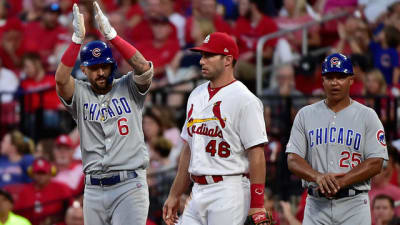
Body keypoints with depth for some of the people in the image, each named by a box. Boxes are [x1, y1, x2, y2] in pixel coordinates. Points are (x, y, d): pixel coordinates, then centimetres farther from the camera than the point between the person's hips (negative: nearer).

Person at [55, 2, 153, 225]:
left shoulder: (128, 88, 5)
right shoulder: (80, 94, 8)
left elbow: (144, 68, -14)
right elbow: (61, 79, -12)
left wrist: (110, 33, -19)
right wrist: (77, 38, -20)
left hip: (129, 184, -3)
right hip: (94, 188, 3)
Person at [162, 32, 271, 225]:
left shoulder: (244, 100, -9)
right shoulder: (197, 95, 17)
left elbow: (256, 153, -14)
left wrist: (257, 205, -19)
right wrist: (174, 195, 20)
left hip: (229, 192, -8)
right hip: (198, 192, 8)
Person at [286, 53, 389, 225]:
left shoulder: (367, 116, 4)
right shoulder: (305, 115, 10)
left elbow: (375, 163, -4)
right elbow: (293, 159, 3)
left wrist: (341, 181, -17)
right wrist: (318, 177, -18)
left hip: (354, 205, -2)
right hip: (316, 203, 2)